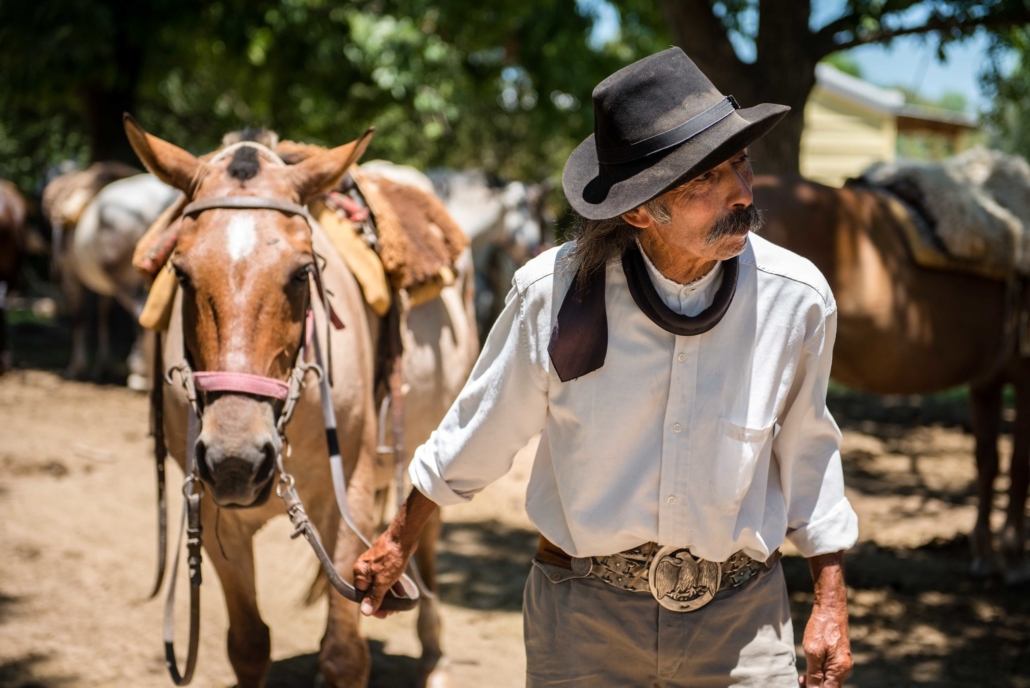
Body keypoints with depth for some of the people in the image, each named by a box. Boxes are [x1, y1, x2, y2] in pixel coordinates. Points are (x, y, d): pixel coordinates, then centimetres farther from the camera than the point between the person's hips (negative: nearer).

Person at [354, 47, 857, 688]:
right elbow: (482, 430, 2)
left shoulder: (798, 298, -11)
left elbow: (807, 449, 6)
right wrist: (398, 543, 13)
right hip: (582, 612, -1)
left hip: (740, 618, 1)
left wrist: (832, 600, 9)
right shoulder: (554, 292, -16)